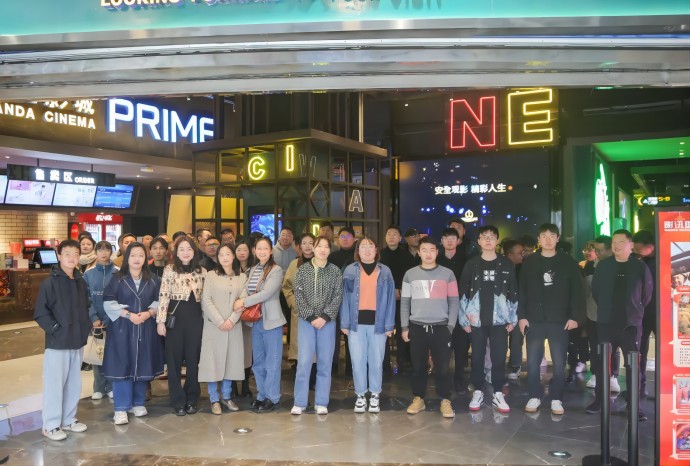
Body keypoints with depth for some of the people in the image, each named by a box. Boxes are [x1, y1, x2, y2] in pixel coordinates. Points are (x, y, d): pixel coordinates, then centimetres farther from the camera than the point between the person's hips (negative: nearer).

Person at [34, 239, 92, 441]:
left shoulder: (81, 282, 8)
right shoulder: (50, 282, -11)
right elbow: (40, 312, -13)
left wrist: (86, 326, 5)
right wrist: (55, 329, -16)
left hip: (77, 341, 6)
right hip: (57, 342, -6)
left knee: (74, 383, 14)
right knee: (55, 384, 1)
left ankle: (68, 419, 28)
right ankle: (50, 425, 14)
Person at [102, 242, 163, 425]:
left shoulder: (152, 280, 6)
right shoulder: (118, 279, -1)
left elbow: (160, 301, 6)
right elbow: (108, 302, -6)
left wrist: (148, 313, -12)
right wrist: (128, 314, -15)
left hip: (146, 327, 3)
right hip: (122, 327, -2)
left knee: (142, 365, 7)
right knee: (122, 366, -2)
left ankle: (138, 403, 22)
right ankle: (121, 408, 5)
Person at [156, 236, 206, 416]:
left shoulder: (202, 271, 7)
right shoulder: (170, 270, -1)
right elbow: (163, 296, -5)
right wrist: (161, 320, -9)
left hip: (195, 317, 2)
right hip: (175, 317, -2)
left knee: (193, 359, 7)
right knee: (175, 360, 4)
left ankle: (192, 399, 20)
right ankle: (178, 401, 14)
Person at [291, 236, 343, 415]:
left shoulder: (335, 271, 4)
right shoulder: (302, 270, 3)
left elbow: (337, 297, -1)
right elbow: (298, 296, -2)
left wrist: (325, 317, -11)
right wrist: (311, 317, -10)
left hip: (327, 321, 1)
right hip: (306, 321, -1)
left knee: (325, 363, 4)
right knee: (304, 362, -5)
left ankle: (321, 403, 14)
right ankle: (299, 403, 6)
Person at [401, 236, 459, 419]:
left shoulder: (447, 274, 4)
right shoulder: (410, 274, 6)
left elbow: (454, 302, 3)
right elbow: (405, 302, 7)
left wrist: (450, 326, -4)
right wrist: (405, 327, 2)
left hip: (441, 328, -1)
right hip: (417, 327, 1)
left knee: (442, 366, -1)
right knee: (418, 366, 7)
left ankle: (445, 401, 11)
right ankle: (418, 399, 19)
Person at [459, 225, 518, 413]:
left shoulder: (507, 264, 4)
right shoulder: (471, 264, 3)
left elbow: (513, 293, 6)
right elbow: (463, 293, 3)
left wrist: (513, 319, 2)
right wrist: (463, 318, -2)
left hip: (500, 320, 0)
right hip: (477, 320, 0)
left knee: (499, 357, 3)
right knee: (477, 357, 6)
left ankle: (498, 394, 14)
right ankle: (478, 392, 17)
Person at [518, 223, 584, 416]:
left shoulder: (568, 263, 3)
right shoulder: (529, 262, 5)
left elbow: (576, 291, 2)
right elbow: (521, 291, 4)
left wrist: (575, 316, -6)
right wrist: (521, 316, -3)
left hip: (559, 320, -1)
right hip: (534, 320, 1)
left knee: (559, 363, 4)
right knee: (533, 362, 4)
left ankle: (556, 399, 16)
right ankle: (535, 397, 16)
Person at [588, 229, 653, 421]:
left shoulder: (640, 267, -1)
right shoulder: (603, 266, 2)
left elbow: (647, 293, 7)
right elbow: (595, 290, 11)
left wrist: (636, 311, 9)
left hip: (631, 323, -1)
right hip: (605, 322, 1)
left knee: (633, 364, 3)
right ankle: (600, 399, 14)